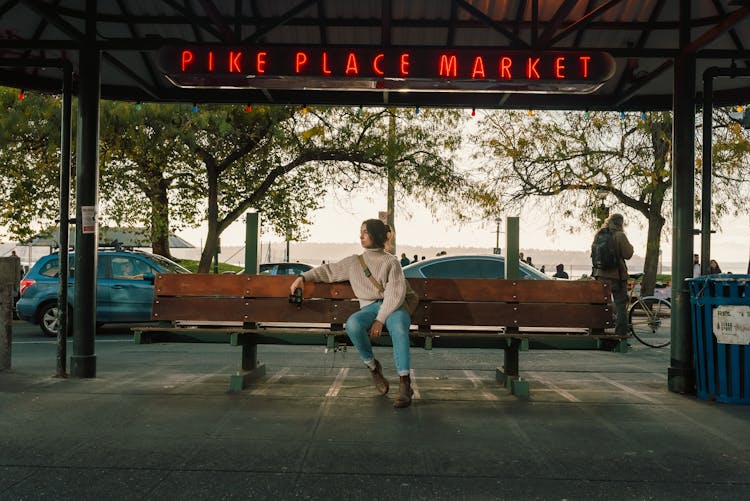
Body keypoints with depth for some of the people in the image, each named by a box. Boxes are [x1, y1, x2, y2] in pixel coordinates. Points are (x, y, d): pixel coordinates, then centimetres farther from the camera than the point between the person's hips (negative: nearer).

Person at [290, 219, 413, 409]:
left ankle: (404, 384, -40)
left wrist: (380, 319, -16)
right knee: (352, 324, -34)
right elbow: (328, 270, 28)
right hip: (369, 307, 3)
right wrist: (304, 277, 13)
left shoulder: (391, 262, 5)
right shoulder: (354, 262, 19)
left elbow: (395, 294, -5)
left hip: (392, 307, -3)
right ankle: (372, 366, -11)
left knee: (399, 327, -40)